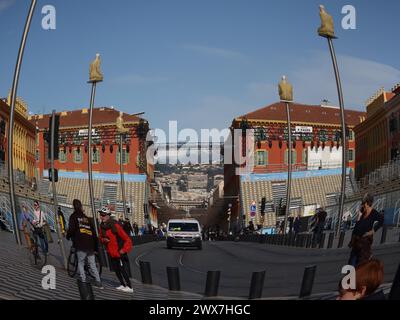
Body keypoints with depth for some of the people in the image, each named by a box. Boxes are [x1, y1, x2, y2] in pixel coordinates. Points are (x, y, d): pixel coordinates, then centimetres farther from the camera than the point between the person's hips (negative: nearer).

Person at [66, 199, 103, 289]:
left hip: (81, 245, -5)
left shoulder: (74, 216, 4)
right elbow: (94, 233, 19)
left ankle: (83, 281, -1)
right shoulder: (88, 218, 19)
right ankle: (98, 282, 6)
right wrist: (95, 247, 23)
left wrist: (68, 236, 12)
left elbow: (71, 229, -10)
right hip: (91, 245, 5)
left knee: (80, 263, 8)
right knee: (92, 264, 11)